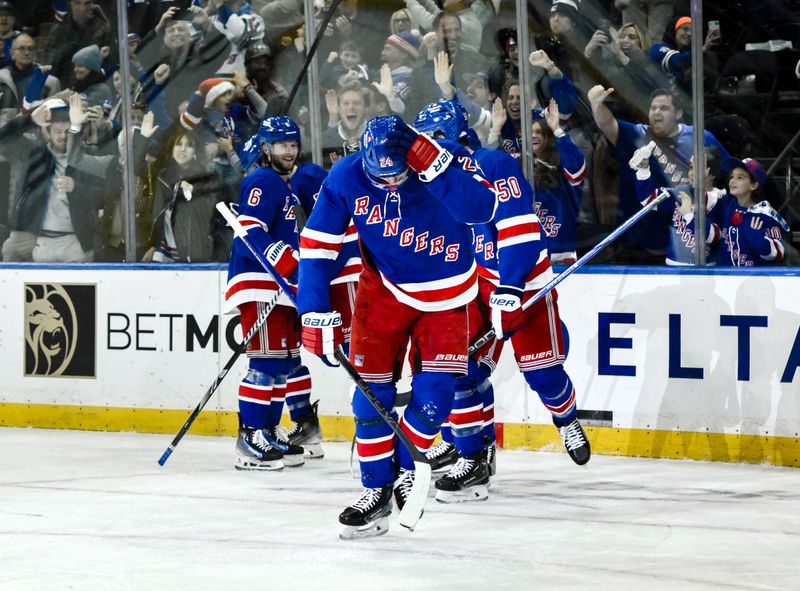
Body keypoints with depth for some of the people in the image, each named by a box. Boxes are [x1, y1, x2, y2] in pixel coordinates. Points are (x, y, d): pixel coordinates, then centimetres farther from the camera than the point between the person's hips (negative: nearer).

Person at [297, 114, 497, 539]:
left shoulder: (446, 160, -25)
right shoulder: (346, 178, -20)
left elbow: (481, 209, -40)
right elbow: (316, 246, -13)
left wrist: (436, 169, -50)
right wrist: (316, 313, -19)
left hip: (446, 296, -1)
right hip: (384, 291, 2)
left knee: (434, 394, -10)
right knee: (372, 392, -4)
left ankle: (403, 469, 16)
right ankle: (377, 490, 10)